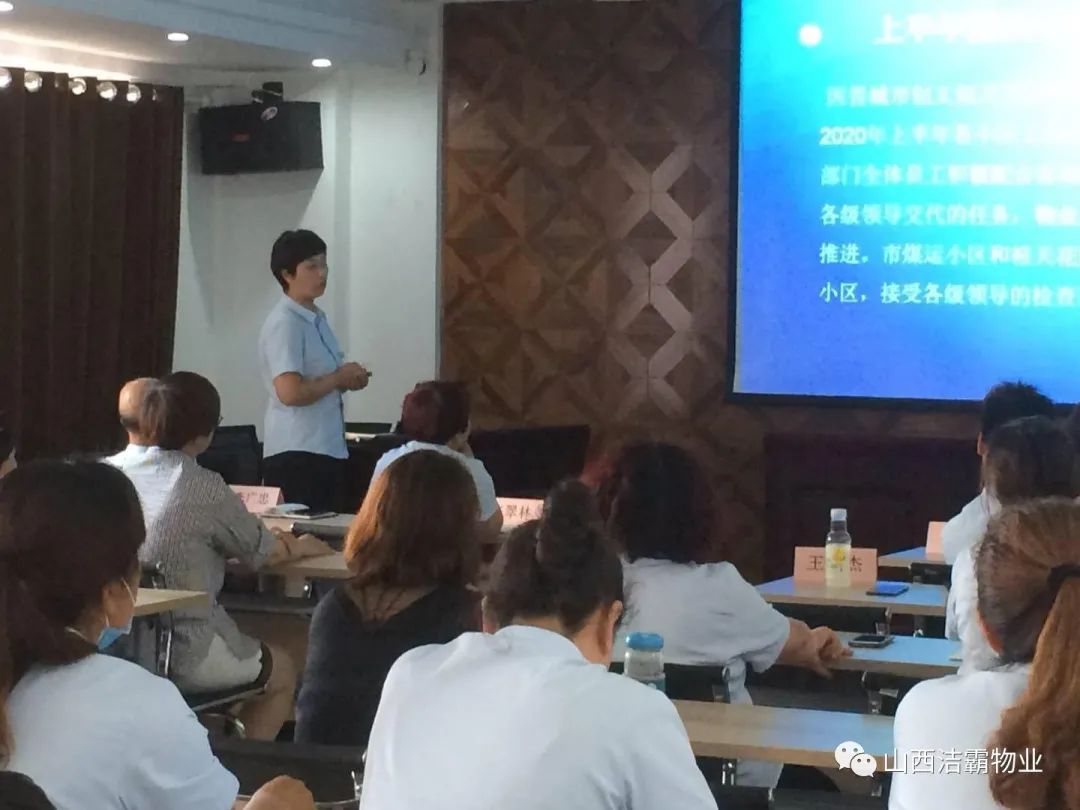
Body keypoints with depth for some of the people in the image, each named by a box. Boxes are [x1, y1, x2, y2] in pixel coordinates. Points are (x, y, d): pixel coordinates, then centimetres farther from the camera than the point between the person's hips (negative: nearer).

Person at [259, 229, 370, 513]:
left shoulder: (317, 319, 14)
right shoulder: (284, 324, -14)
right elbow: (290, 392, -25)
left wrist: (348, 378, 6)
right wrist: (339, 378, -12)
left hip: (328, 449, 9)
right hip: (296, 454, -9)